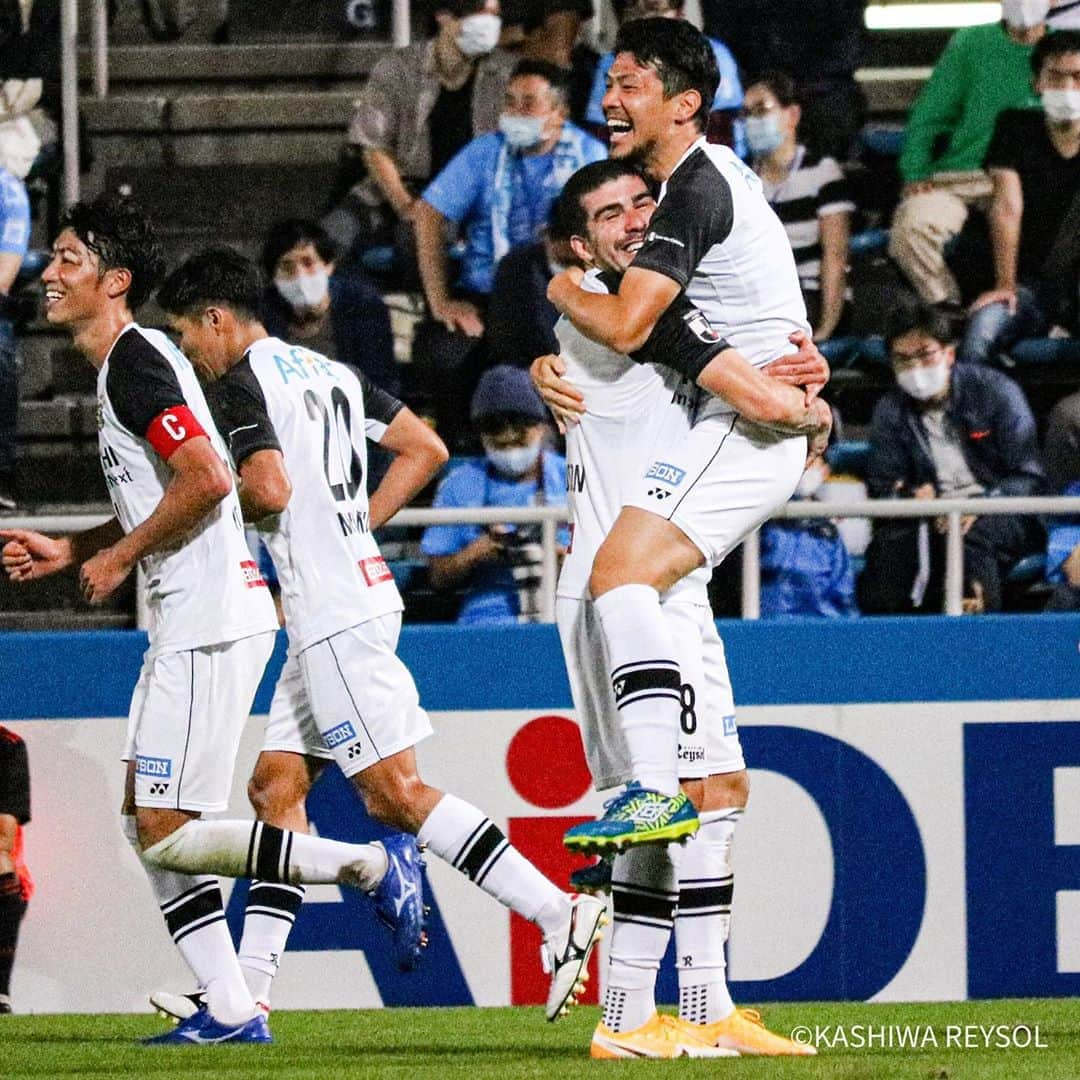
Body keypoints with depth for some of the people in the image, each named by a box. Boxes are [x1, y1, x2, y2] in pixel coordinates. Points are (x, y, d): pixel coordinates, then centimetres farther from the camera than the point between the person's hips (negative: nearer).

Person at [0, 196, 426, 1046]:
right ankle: (230, 1011, 9)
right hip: (191, 623, 11)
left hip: (210, 623, -11)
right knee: (145, 824, 10)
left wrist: (120, 556, -13)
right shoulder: (126, 362, 19)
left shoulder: (134, 363, -13)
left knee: (167, 835, -11)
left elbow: (207, 477, -24)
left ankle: (368, 865, -9)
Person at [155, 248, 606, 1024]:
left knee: (396, 793, -12)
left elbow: (269, 489, -22)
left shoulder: (241, 383, -8)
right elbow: (427, 450, 19)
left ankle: (560, 915, -19)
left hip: (334, 611, -10)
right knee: (276, 786, 10)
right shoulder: (331, 372, 19)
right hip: (361, 589, 10)